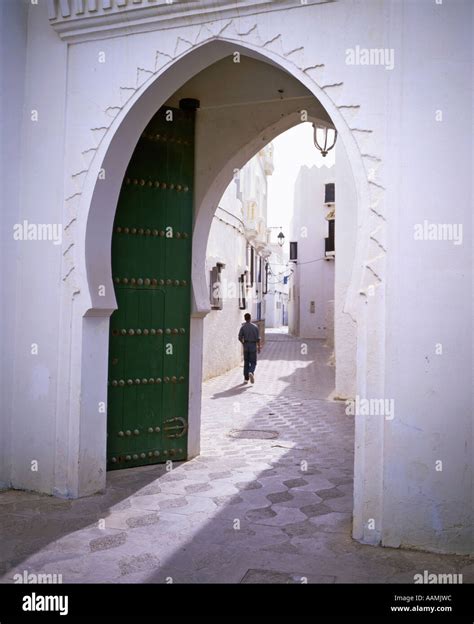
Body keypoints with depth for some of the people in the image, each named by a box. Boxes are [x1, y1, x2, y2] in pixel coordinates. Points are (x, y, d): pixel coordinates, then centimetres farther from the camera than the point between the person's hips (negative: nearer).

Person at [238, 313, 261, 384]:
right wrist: (259, 347, 1)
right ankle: (251, 373, -24)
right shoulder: (255, 326, -4)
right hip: (253, 345, -1)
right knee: (253, 362, 5)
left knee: (246, 362, 11)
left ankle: (246, 379, 10)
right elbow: (258, 338, -6)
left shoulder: (243, 327, -4)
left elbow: (240, 337, -7)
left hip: (246, 345, 1)